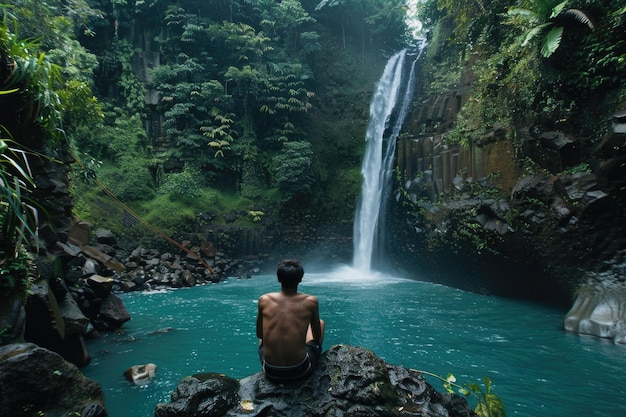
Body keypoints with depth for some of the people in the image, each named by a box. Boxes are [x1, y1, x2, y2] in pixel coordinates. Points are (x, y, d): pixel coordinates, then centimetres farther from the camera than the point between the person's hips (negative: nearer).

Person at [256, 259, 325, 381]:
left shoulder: (264, 300, -8)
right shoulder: (310, 301, -12)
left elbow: (259, 334, 7)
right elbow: (317, 337, 3)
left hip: (271, 372, 2)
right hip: (300, 370, -2)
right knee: (321, 323, 24)